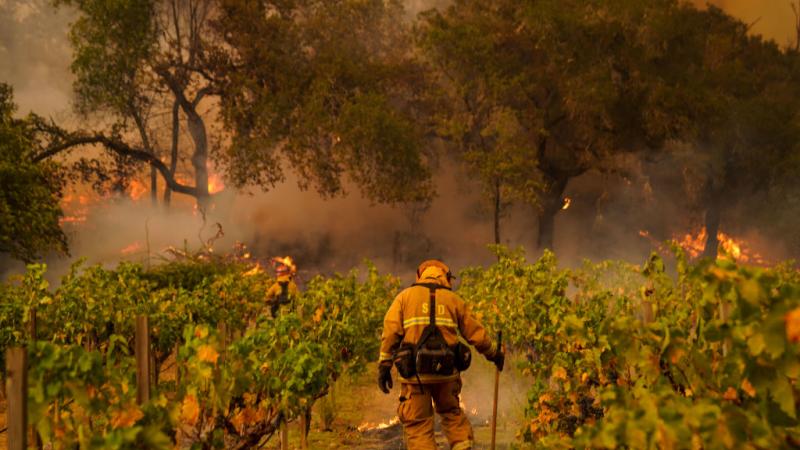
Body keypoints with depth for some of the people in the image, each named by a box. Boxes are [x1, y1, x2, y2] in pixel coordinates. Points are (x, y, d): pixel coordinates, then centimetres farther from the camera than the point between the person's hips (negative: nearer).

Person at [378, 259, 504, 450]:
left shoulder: (405, 296, 8)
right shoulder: (453, 299, 10)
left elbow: (390, 332, -1)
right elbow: (476, 332, 13)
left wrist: (384, 366, 0)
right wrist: (495, 354, 28)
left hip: (415, 372, -2)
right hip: (446, 371, 2)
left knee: (418, 424, 5)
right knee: (451, 412, 24)